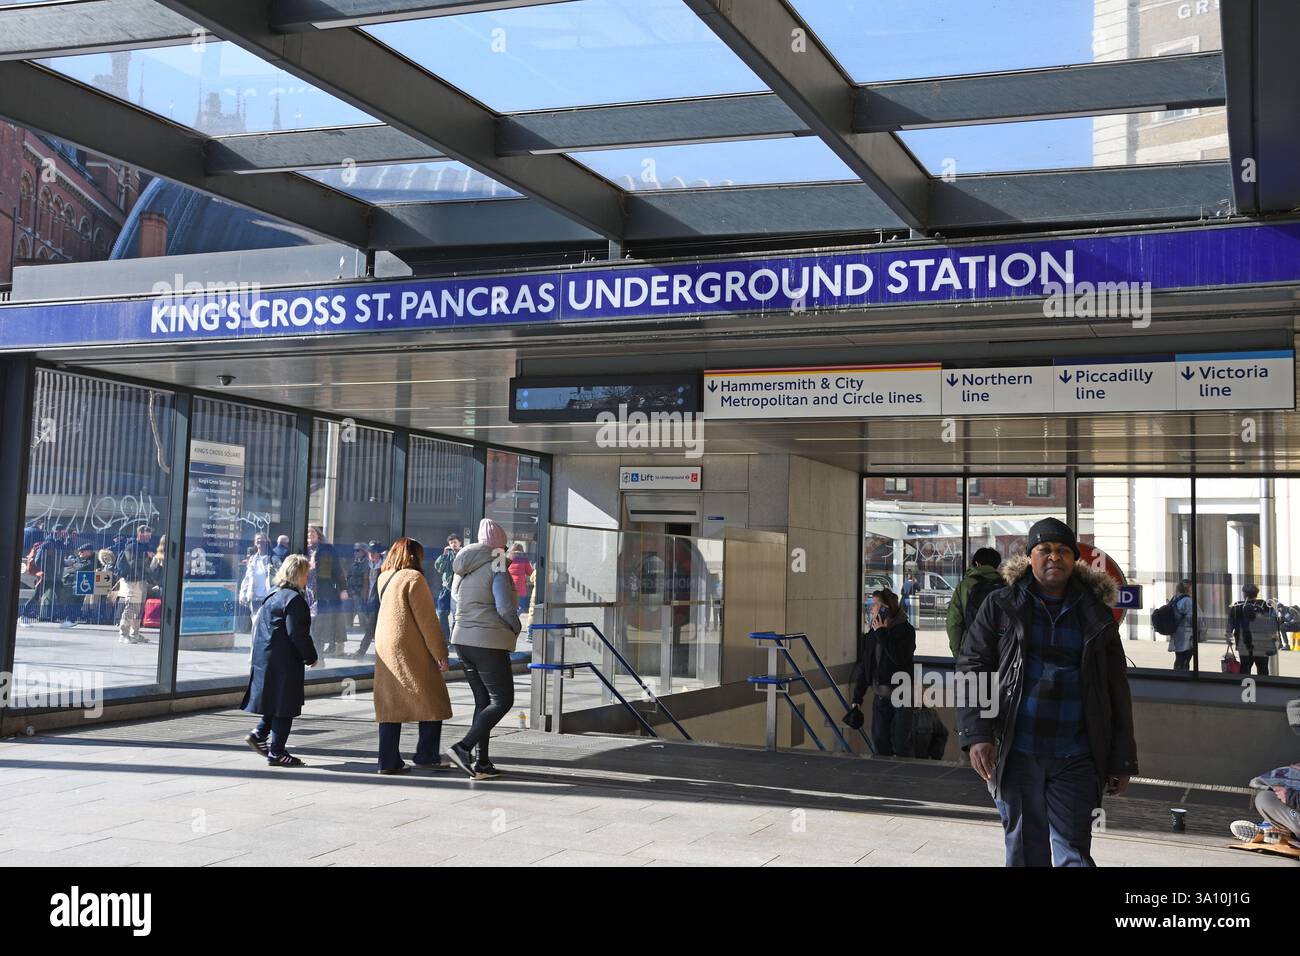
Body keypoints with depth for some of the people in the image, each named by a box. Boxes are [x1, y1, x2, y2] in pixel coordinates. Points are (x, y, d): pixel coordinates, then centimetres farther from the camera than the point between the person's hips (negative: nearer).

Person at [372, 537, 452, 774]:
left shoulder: (384, 579, 13)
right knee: (432, 701, 4)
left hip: (385, 651, 8)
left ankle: (388, 761, 8)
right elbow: (427, 620, -12)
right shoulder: (413, 578, -11)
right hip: (410, 651, -8)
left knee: (390, 704, 8)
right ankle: (427, 756, 5)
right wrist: (440, 653, -9)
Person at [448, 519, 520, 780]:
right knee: (502, 701, -2)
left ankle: (482, 763, 13)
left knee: (483, 701, 14)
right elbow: (505, 607, -19)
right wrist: (516, 628, 0)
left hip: (463, 640, 8)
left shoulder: (464, 569, 10)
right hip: (489, 643, -8)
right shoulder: (497, 567, -12)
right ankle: (464, 748, -15)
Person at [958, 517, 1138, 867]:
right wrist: (976, 735, -12)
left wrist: (1121, 760, 8)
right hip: (1016, 754, 0)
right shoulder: (1000, 607, 4)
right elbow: (971, 669, 0)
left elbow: (1117, 692, 11)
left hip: (1075, 759, 1)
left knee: (1074, 852, -3)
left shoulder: (1096, 617, 9)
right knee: (1026, 851, 7)